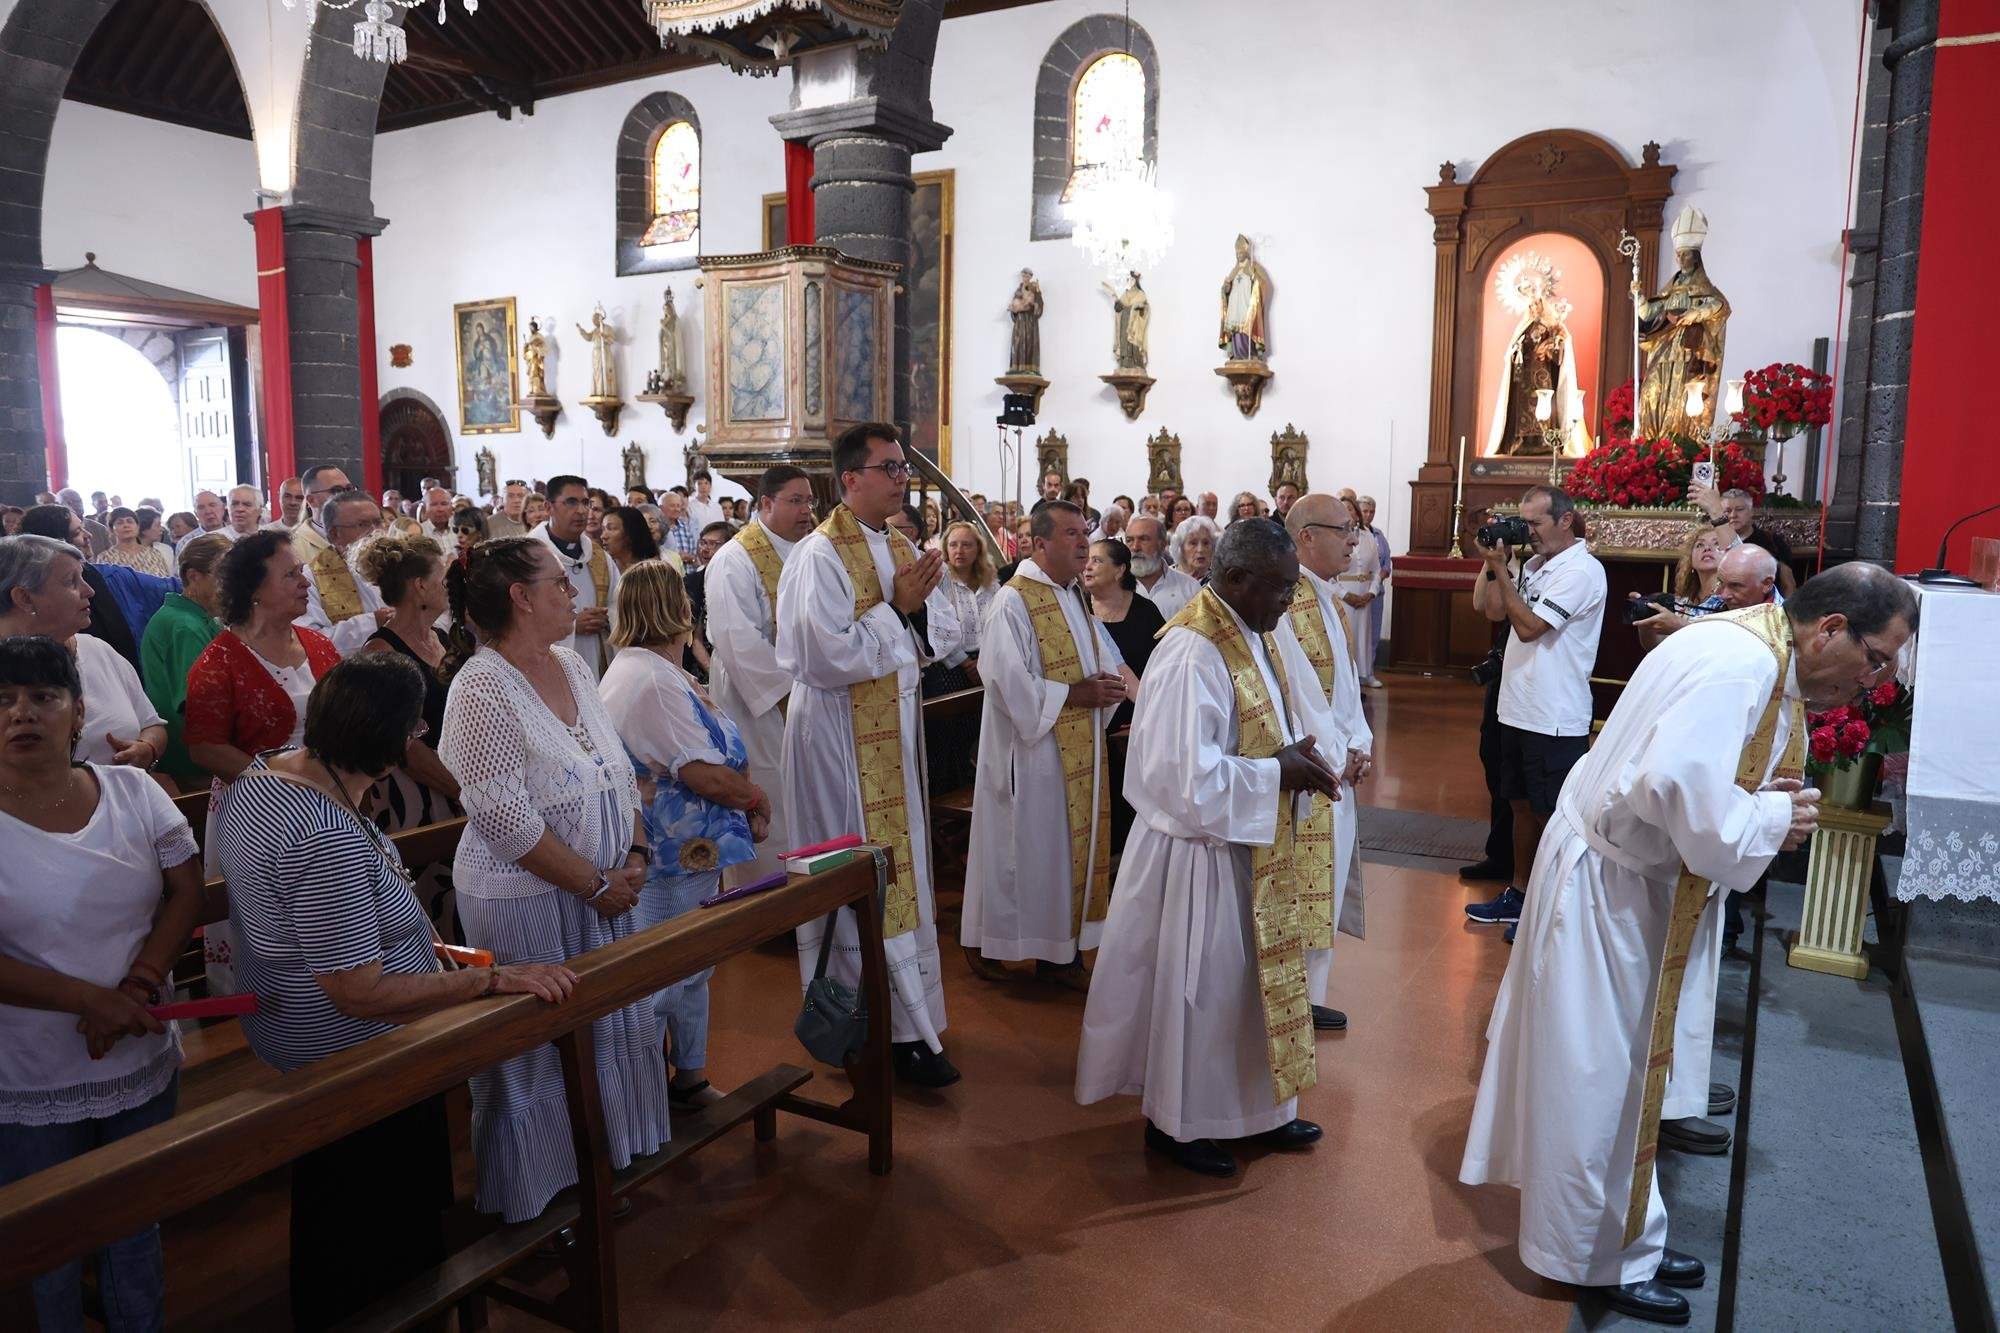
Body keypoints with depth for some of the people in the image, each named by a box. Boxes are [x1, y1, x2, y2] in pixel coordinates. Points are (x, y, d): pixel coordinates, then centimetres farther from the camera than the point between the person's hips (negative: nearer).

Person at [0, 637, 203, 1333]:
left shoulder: (131, 791, -3)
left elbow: (187, 888, -3)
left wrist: (139, 985, -16)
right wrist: (92, 1000, -22)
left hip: (143, 1066, 3)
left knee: (138, 1228, 21)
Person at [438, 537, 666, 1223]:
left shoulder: (574, 667, 6)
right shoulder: (483, 689, -18)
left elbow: (620, 773, 11)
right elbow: (504, 819, -22)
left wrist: (635, 856, -2)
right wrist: (595, 884, -17)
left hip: (605, 890, 7)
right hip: (526, 902, -7)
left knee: (609, 1031, 17)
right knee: (539, 1055, 7)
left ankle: (602, 1166, 37)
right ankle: (534, 1197, 28)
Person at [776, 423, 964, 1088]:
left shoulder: (902, 549, 8)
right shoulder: (819, 556, -15)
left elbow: (943, 636, 8)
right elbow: (827, 658, -24)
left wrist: (918, 607, -12)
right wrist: (895, 609, -18)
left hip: (896, 730, 8)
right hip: (841, 733, -8)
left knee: (899, 868, 15)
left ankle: (905, 1018, 27)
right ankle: (897, 1029, 9)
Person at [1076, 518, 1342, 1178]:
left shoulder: (1266, 633, 1)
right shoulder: (1190, 652, -26)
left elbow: (1286, 721, 12)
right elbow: (1188, 774, -28)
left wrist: (1301, 759, -10)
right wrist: (1277, 771, -20)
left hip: (1256, 845, 8)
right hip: (1200, 850, -8)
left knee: (1255, 976, 20)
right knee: (1195, 986, 8)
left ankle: (1259, 1109, 38)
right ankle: (1176, 1123, 28)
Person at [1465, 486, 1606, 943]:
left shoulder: (1581, 570, -15)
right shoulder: (1534, 565, 11)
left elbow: (1528, 626, -21)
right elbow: (1489, 609, 10)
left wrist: (1500, 568, -16)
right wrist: (1492, 562, 1)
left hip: (1555, 718, -8)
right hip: (1519, 710, 8)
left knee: (1553, 816, 2)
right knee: (1522, 805, 17)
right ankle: (1518, 896, 30)